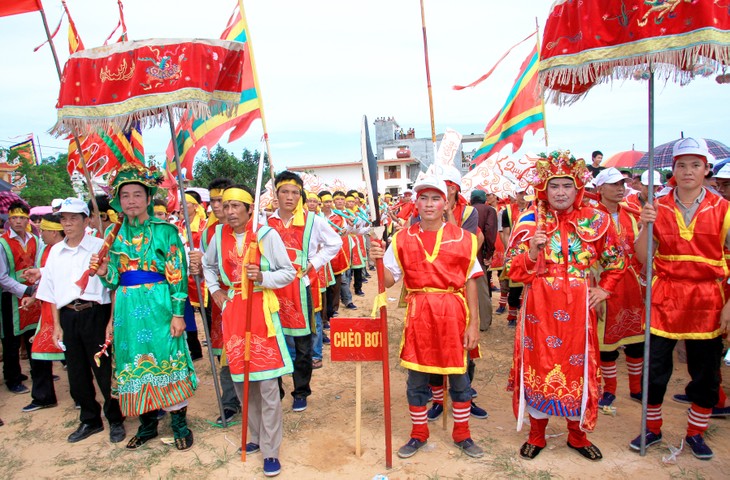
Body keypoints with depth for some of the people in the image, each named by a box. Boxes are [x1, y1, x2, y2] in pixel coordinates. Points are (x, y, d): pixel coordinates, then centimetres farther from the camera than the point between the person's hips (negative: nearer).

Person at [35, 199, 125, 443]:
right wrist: (57, 325, 10)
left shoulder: (99, 247, -4)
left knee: (104, 370, 2)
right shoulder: (55, 251, 11)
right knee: (77, 373, 12)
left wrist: (111, 321, -10)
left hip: (95, 314, -5)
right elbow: (53, 292, 15)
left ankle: (115, 420, 20)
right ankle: (89, 420, 30)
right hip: (68, 317, 5)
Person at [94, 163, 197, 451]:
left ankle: (180, 424, 16)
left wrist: (178, 313, -12)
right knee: (135, 363, 10)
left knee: (167, 360, -1)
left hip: (158, 305, -4)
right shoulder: (115, 234, 10)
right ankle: (147, 425, 27)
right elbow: (114, 279, 13)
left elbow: (177, 274, -7)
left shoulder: (165, 230, -4)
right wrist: (104, 273, -10)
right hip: (127, 308, 5)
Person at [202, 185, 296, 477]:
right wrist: (215, 290, 10)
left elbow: (289, 272, -4)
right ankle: (257, 435, 33)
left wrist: (262, 277, -20)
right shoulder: (219, 235, 6)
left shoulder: (267, 234, -7)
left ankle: (270, 451, 9)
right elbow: (208, 266, 24)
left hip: (261, 309, -4)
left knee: (267, 383, -5)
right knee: (241, 379, 13)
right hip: (232, 311, 5)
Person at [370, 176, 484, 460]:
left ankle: (462, 434, 32)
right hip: (419, 313, 1)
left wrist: (473, 323, -2)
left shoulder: (463, 238, -1)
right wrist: (379, 261, -20)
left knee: (459, 377, 11)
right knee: (416, 378, 10)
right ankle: (418, 434, 30)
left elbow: (470, 283, 0)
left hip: (453, 313, 0)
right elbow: (389, 281, -1)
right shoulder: (402, 239, 1)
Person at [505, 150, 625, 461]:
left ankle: (577, 434, 32)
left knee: (578, 368, 10)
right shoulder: (529, 220, -3)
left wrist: (604, 289, 6)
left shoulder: (595, 220, 1)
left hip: (578, 307, 1)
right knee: (538, 366, 6)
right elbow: (513, 271, -5)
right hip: (540, 307, -1)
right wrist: (533, 250, -21)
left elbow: (615, 260, 16)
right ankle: (536, 434, 26)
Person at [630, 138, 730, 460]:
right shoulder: (658, 208, 1)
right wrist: (645, 227, -18)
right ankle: (652, 429, 25)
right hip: (665, 297, 0)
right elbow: (642, 258, -2)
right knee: (655, 367, 6)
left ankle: (695, 433, 30)